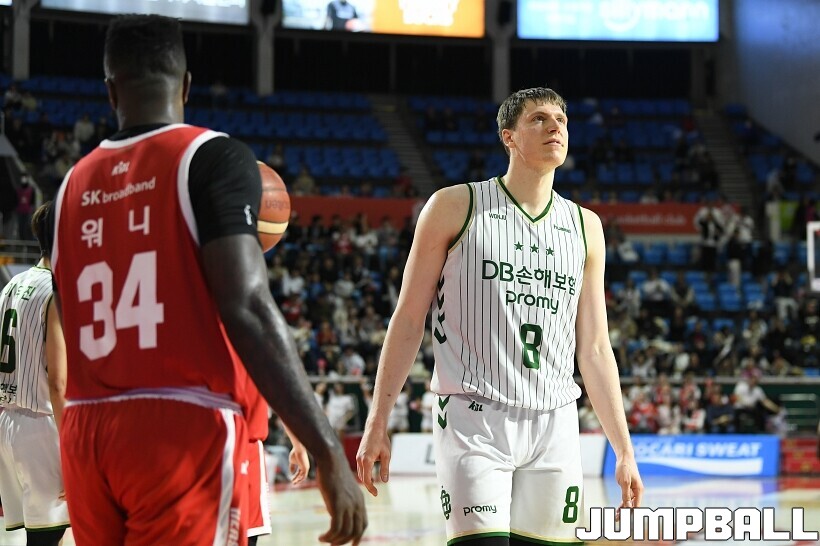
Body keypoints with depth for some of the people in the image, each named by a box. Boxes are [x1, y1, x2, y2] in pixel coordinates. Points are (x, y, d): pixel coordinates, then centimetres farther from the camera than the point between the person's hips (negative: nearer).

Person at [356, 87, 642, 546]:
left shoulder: (585, 226, 12)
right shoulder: (456, 207, 1)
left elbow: (594, 348, 14)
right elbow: (409, 320, 2)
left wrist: (625, 449, 10)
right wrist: (378, 423, -3)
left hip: (554, 425, 4)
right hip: (474, 421, -4)